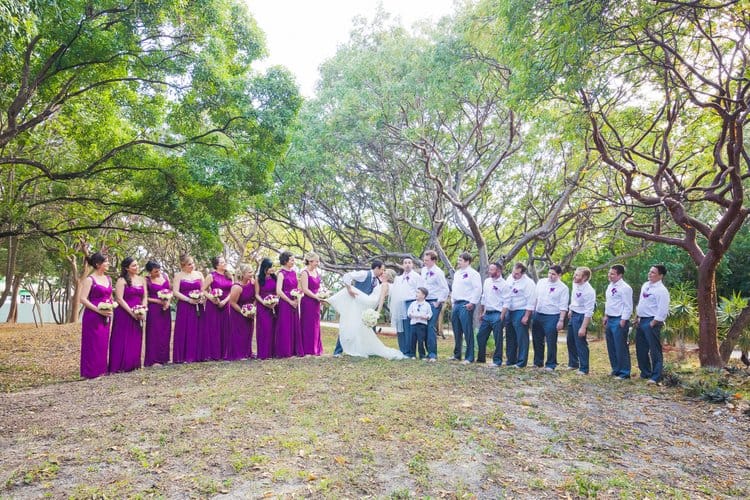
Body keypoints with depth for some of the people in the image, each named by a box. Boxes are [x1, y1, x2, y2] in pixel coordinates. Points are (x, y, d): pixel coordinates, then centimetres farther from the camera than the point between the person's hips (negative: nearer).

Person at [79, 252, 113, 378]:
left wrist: (110, 310, 4)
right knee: (93, 343, -1)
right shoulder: (90, 280, -9)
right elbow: (83, 299, -14)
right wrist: (99, 310, -18)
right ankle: (91, 372, 9)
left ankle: (101, 369, 21)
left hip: (106, 317, 7)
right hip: (93, 316, -7)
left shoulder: (108, 279, 12)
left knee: (103, 343, 11)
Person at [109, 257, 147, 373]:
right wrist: (131, 312, -15)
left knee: (136, 341, 8)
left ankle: (133, 364, 17)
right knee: (123, 341, -2)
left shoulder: (142, 280, 12)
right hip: (124, 314, -5)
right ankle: (119, 366, 5)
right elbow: (119, 299, -12)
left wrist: (143, 310, -4)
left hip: (138, 315, 5)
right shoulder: (121, 281, -6)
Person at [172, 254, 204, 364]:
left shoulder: (199, 274, 10)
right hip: (184, 307, -3)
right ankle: (183, 357, 3)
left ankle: (196, 355, 8)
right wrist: (189, 299, -15)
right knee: (184, 331, -3)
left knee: (197, 331, 2)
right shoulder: (179, 276, 1)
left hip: (198, 307, 3)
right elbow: (175, 292, -7)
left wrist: (202, 296, -8)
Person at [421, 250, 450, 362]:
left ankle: (432, 354, -7)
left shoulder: (438, 272, -12)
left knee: (431, 327, -12)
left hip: (434, 303, -7)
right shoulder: (424, 270, 10)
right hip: (425, 302, 7)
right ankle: (428, 352, 16)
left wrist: (439, 302, -12)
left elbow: (445, 289, -12)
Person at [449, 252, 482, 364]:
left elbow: (478, 289, -15)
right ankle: (457, 355, 23)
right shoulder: (457, 273, 19)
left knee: (468, 331, -7)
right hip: (456, 304, 9)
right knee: (457, 331, 13)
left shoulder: (473, 273, -8)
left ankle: (469, 357, -2)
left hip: (466, 305, -9)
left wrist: (472, 303, -17)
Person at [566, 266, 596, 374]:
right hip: (573, 315, 9)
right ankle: (573, 364, 34)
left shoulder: (589, 291, -25)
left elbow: (589, 312, -23)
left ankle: (584, 369, 13)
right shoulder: (575, 284, -2)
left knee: (580, 343, -1)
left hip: (581, 317, -9)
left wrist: (583, 327, -23)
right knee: (570, 341, 18)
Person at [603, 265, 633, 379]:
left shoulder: (625, 288, -14)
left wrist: (623, 321, -17)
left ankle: (624, 373, 9)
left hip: (619, 320, -9)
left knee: (621, 347, -2)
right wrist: (606, 316, 18)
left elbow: (628, 306, -15)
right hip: (610, 319, 9)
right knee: (611, 347, 15)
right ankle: (616, 370, 28)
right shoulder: (610, 286, 12)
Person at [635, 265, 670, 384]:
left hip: (652, 322, -9)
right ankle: (645, 373, 30)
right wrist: (637, 317, 15)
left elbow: (662, 311, -19)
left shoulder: (661, 290, -14)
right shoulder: (645, 285, 12)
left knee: (655, 351, -3)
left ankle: (656, 377, 2)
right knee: (641, 349, 16)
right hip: (641, 320, 9)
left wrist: (652, 324, -18)